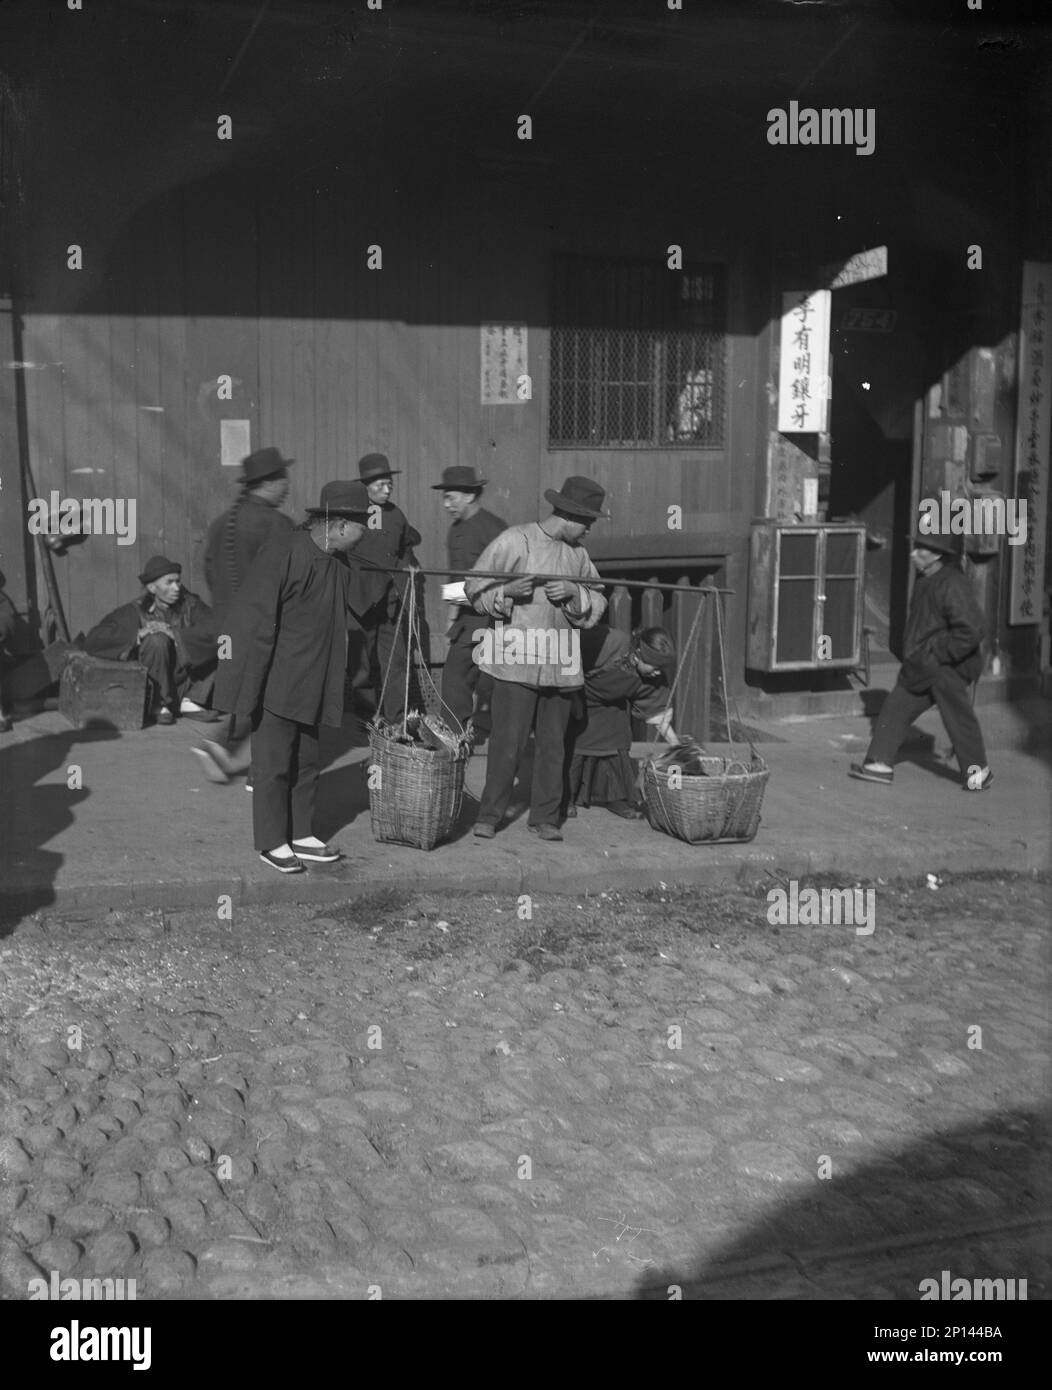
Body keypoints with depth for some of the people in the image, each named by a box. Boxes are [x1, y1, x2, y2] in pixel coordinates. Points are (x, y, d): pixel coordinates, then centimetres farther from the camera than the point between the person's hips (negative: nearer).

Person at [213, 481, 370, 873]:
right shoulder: (282, 553, -17)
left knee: (306, 762, 13)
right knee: (274, 763, 1)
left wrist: (337, 683, 14)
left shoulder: (338, 565, 8)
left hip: (311, 685, 8)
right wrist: (248, 689, -18)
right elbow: (252, 621, -17)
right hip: (276, 682, -8)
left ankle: (301, 835, 23)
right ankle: (272, 842, 12)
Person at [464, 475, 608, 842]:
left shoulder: (578, 553, 12)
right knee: (508, 741, -4)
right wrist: (506, 592, -21)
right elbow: (476, 588, -3)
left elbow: (597, 607, 11)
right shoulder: (514, 541, -5)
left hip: (560, 666, 5)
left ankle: (544, 818, 17)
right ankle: (488, 816, 8)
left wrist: (574, 594, -8)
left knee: (553, 744, 8)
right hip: (516, 661, -5)